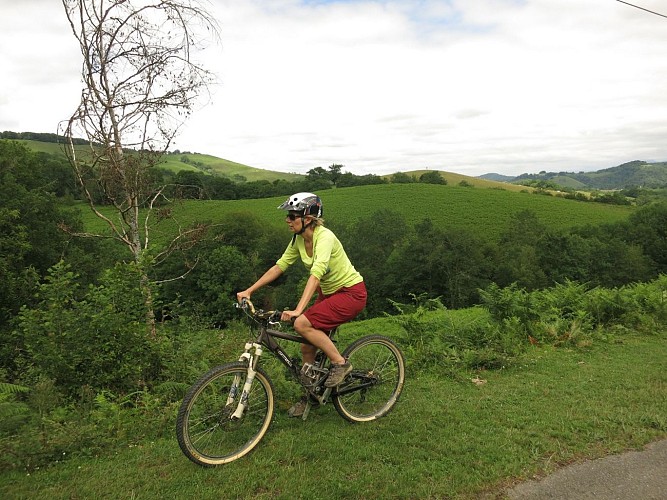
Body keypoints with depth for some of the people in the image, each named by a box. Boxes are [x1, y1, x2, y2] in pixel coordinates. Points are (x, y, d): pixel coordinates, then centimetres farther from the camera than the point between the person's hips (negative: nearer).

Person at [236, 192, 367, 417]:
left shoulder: (324, 237, -26)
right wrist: (249, 291, -1)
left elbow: (316, 274, -38)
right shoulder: (299, 240, -1)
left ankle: (340, 363, -6)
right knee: (307, 347, 6)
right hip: (329, 292, 8)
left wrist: (298, 310, -47)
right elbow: (279, 266, 4)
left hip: (351, 293, -8)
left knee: (302, 324, -24)